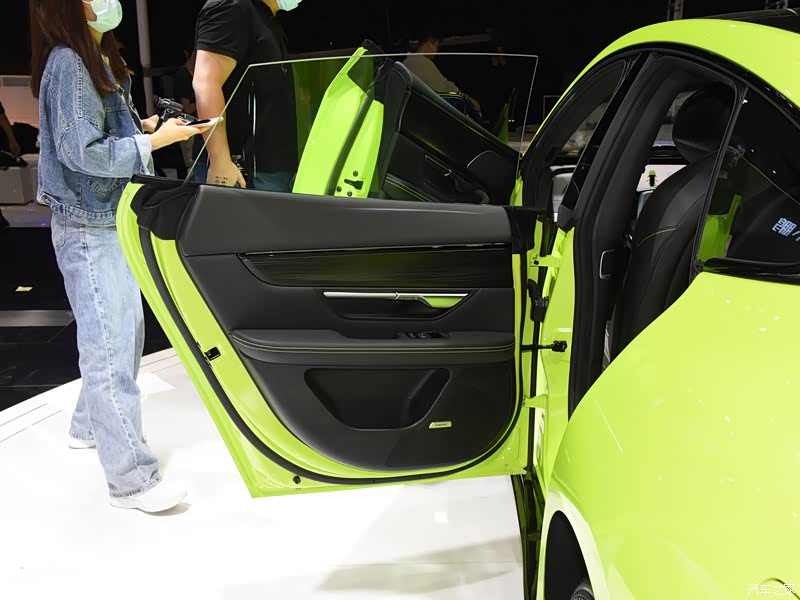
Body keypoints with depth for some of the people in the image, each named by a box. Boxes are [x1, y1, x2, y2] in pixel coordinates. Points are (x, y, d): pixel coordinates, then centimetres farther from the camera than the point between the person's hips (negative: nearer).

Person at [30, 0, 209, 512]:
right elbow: (82, 153, -22)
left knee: (125, 331, 19)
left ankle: (92, 425, 38)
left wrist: (142, 125, 1)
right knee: (110, 347, -7)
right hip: (88, 227, -10)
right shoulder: (67, 64, -17)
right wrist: (153, 140, -18)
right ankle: (132, 478, 0)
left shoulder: (101, 58, 13)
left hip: (115, 220, 10)